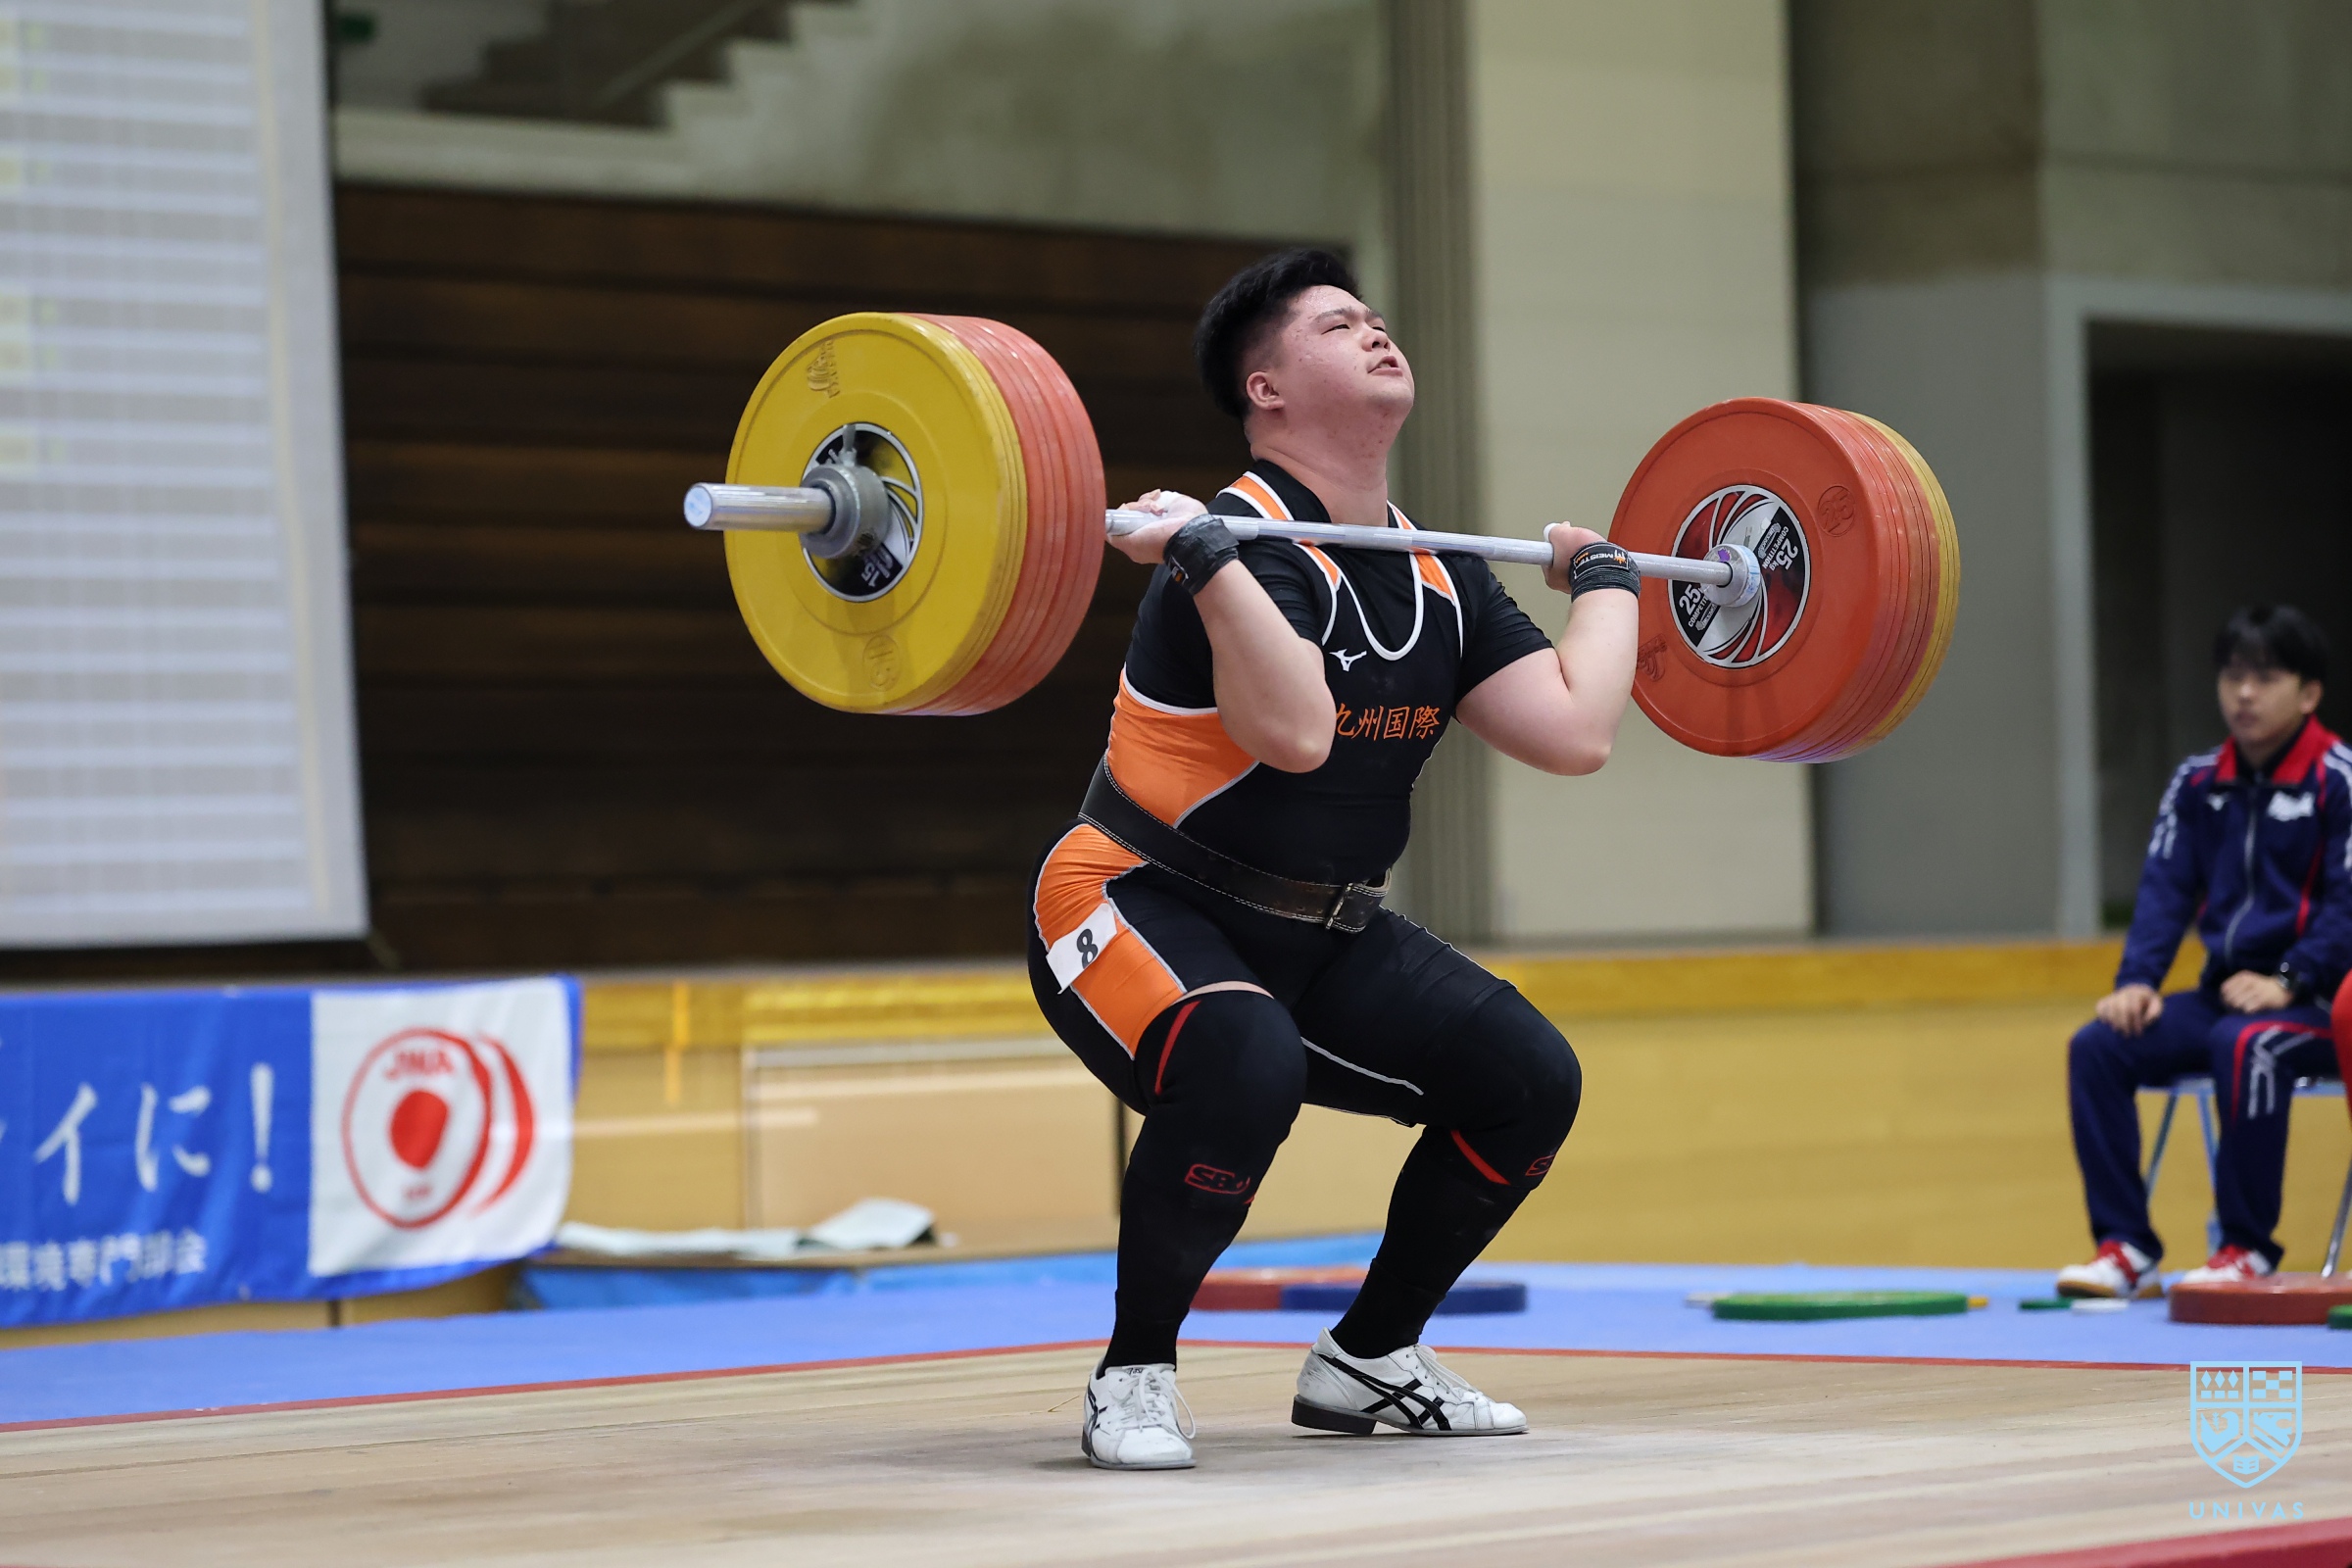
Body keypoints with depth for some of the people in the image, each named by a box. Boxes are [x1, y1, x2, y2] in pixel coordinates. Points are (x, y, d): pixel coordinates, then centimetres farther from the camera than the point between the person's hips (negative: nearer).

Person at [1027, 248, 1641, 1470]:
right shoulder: (1246, 538, -20)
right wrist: (1198, 548, -39)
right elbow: (1297, 731, -38)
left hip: (1317, 933, 8)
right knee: (1245, 1068, -38)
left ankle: (1366, 1362, 12)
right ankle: (1133, 1377, -15)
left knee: (1527, 1079, -7)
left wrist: (1605, 579, 10)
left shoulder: (1441, 578, 5)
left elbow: (1577, 732, -4)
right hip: (1139, 911, -7)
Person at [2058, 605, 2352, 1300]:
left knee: (2244, 1046, -37)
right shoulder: (2197, 782, 11)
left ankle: (2248, 1249, -25)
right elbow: (2166, 887, 7)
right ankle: (2125, 1246, -13)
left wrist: (2287, 980, -24)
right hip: (2223, 993, 6)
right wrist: (2137, 980, -8)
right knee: (2097, 1046, -15)